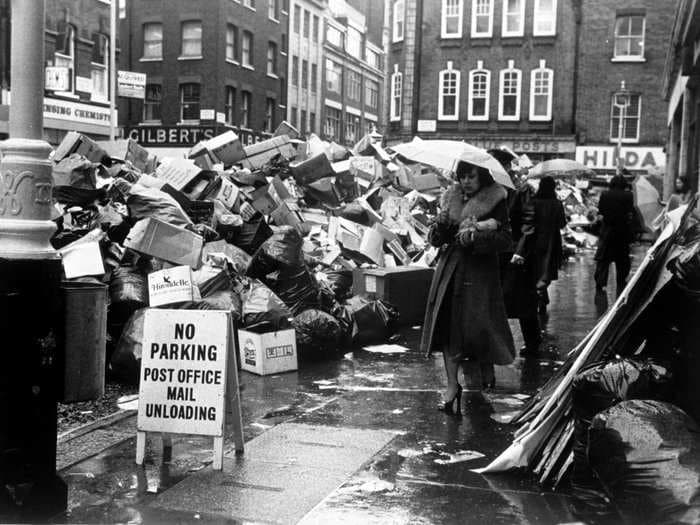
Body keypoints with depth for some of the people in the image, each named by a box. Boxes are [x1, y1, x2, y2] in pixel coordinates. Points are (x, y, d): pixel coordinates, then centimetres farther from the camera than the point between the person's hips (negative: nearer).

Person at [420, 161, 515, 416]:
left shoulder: (495, 201, -2)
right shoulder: (451, 199, 10)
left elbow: (505, 240, -8)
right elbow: (434, 239, 8)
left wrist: (475, 236, -19)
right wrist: (442, 223, -12)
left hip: (480, 270, -4)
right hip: (451, 268, 4)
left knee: (478, 321, -5)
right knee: (447, 323, -3)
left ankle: (487, 365, 27)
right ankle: (452, 384, 1)